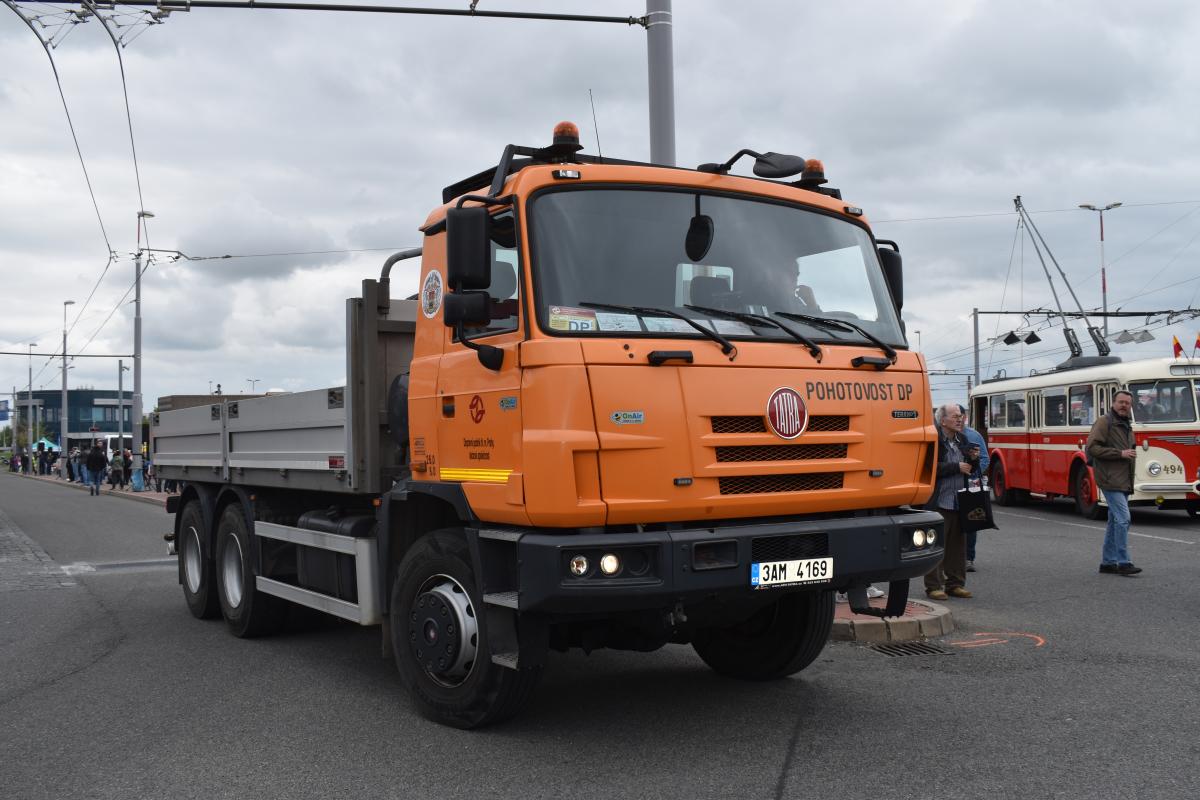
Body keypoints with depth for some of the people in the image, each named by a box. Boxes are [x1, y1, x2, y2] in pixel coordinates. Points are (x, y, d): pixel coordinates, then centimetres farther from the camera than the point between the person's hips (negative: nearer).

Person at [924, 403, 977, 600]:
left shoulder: (961, 440, 14)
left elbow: (970, 468, 21)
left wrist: (974, 459, -1)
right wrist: (957, 467, -16)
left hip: (958, 501, 7)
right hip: (938, 501, -7)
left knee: (958, 544, 11)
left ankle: (955, 584, 20)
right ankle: (934, 586, 5)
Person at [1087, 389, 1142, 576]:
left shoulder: (1127, 426, 19)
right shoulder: (1104, 422, -8)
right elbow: (1092, 447, -17)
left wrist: (1131, 455, 14)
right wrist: (1120, 453, -19)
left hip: (1123, 482, 9)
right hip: (1110, 480, -9)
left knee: (1114, 521, 10)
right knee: (1123, 518, -15)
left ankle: (1108, 562, 15)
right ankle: (1123, 563, -13)